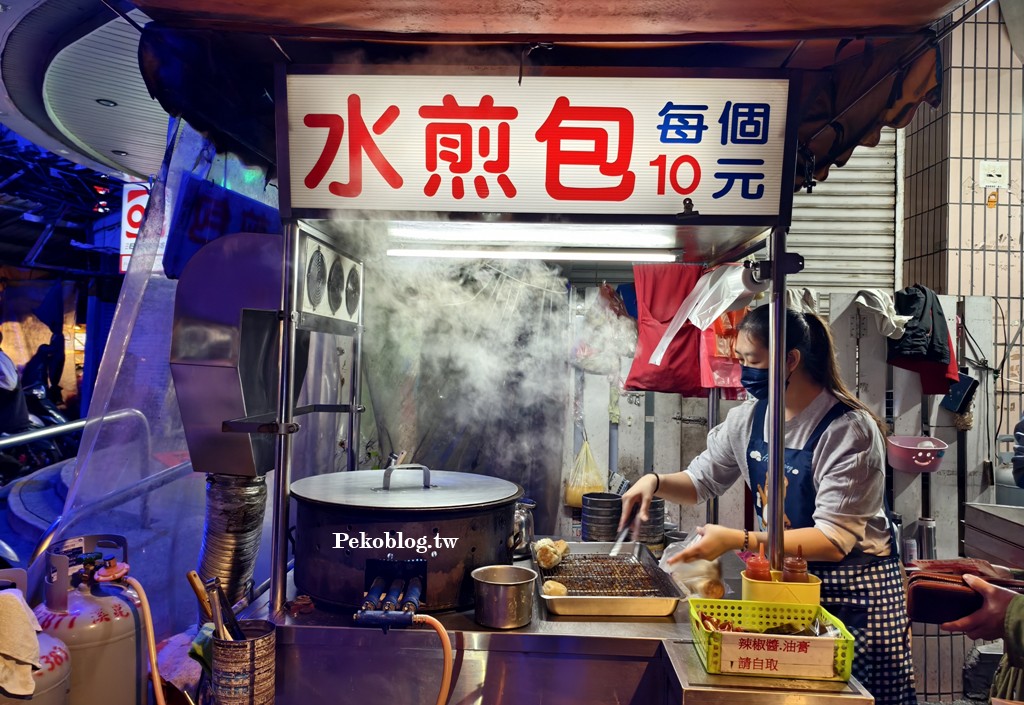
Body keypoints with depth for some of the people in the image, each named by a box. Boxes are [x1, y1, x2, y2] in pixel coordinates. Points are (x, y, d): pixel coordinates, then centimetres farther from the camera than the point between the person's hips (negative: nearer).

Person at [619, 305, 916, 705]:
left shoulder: (850, 430, -21)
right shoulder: (749, 418, -2)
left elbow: (833, 541, -25)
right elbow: (702, 480, 12)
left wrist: (738, 541, -32)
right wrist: (656, 482, -9)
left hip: (852, 587, -5)